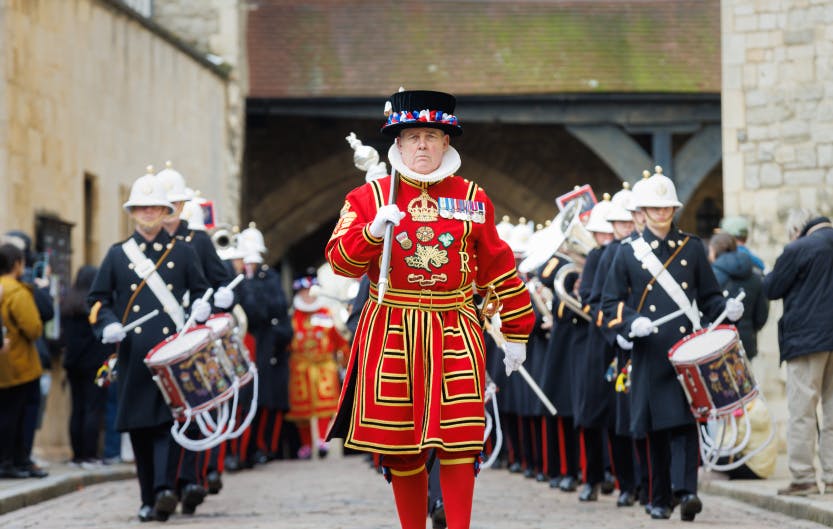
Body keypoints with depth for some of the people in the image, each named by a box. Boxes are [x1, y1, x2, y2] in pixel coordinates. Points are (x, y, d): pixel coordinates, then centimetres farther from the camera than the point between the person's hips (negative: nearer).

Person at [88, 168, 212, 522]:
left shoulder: (182, 252, 13)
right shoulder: (118, 254, 14)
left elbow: (201, 290, 17)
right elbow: (97, 299, 14)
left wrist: (201, 307, -6)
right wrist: (108, 324, -6)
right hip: (134, 355, 1)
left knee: (168, 419, -14)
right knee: (139, 426, 2)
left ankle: (164, 489, -25)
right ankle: (149, 500, 8)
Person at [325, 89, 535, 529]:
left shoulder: (473, 199, 7)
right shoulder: (369, 197, 5)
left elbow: (499, 268, 13)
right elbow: (340, 260, -4)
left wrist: (516, 333, 14)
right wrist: (374, 231, -22)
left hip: (455, 335, 0)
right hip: (391, 334, 0)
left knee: (458, 441, -9)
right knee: (400, 448, 3)